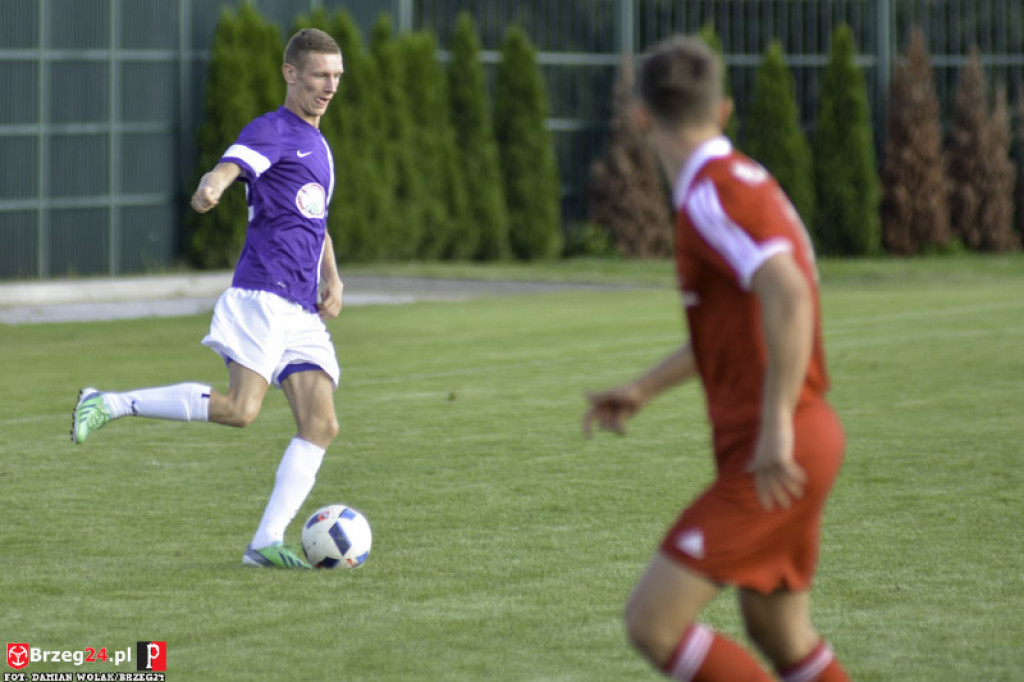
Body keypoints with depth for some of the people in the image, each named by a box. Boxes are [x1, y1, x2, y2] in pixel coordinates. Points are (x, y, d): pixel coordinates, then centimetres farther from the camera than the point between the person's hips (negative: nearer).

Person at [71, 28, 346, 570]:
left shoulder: (317, 145, 24)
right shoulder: (272, 130, -3)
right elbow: (230, 166, -23)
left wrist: (332, 281, 20)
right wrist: (210, 189, -48)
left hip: (301, 312, 9)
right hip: (262, 296, -9)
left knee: (321, 425, -4)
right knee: (239, 408, -23)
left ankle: (266, 542, -4)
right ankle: (109, 404, -11)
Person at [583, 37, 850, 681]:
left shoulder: (714, 192, -15)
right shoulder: (740, 181, 15)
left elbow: (789, 296, -30)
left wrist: (777, 426, -29)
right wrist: (643, 389, 31)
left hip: (772, 460, -10)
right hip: (803, 442, 10)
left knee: (653, 622, -11)